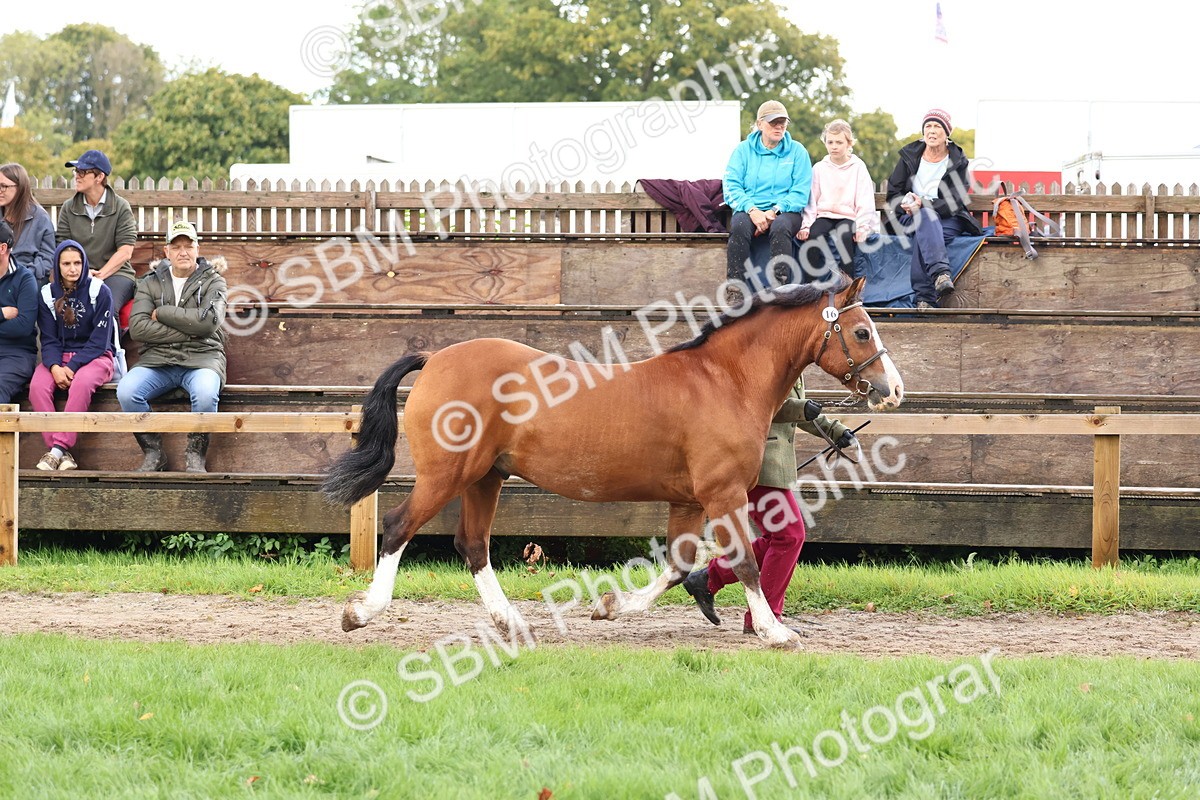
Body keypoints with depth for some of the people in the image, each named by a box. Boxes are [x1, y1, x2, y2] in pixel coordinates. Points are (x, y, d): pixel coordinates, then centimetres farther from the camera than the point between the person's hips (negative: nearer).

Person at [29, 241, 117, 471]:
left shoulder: (99, 292, -4)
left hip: (95, 357, -3)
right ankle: (62, 452, -34)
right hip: (58, 357, 3)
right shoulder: (48, 294, 6)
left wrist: (72, 367, -20)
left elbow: (99, 341, -8)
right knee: (38, 386, -29)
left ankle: (59, 447, -37)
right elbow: (49, 340, 2)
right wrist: (55, 367, -19)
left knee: (81, 383, -38)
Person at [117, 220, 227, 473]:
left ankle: (195, 456, -15)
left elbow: (209, 321, -11)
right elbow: (137, 328, -3)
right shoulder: (150, 283, 13)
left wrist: (162, 313, -5)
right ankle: (153, 454, -10)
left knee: (205, 393, -37)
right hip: (158, 358, 2)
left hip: (201, 357, -2)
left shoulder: (213, 282, 9)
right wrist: (188, 330, -9)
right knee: (126, 391, -29)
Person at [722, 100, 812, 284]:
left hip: (785, 212, -1)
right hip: (749, 211, 1)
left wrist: (775, 211, -14)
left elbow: (800, 192, 1)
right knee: (739, 226, -34)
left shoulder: (797, 151, 10)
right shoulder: (743, 150, 12)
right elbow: (731, 186, 1)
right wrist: (752, 209, -16)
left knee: (780, 226, -37)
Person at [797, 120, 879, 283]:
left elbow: (865, 202, 0)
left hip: (849, 216, -2)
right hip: (824, 215, 2)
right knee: (813, 235, -30)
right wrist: (806, 225, -7)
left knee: (844, 235, -35)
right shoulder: (819, 168, 14)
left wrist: (862, 226, -14)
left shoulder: (858, 167, 7)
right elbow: (811, 201, 9)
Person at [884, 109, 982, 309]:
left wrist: (923, 203, -23)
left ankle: (924, 297, -45)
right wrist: (906, 203, -15)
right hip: (910, 218, 1)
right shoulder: (910, 156, 10)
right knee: (926, 217, -38)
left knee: (923, 236, -37)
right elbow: (892, 193, 8)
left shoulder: (958, 161, 4)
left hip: (948, 220, -1)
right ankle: (940, 272, -59)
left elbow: (955, 202, -8)